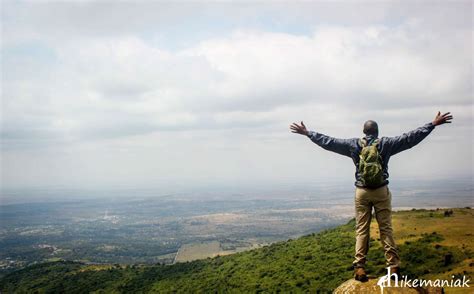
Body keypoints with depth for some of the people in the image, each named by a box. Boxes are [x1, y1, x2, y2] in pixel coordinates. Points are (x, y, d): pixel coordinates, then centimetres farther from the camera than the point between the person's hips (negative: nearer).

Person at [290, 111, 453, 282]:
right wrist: (433, 124, 4)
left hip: (362, 192, 0)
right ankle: (393, 266, 6)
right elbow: (411, 138, -1)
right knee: (386, 228, 6)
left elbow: (328, 142, 1)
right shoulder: (385, 144, -2)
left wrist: (307, 133, 9)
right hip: (381, 191, 0)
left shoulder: (354, 145, 0)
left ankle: (359, 268, -1)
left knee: (361, 230, 5)